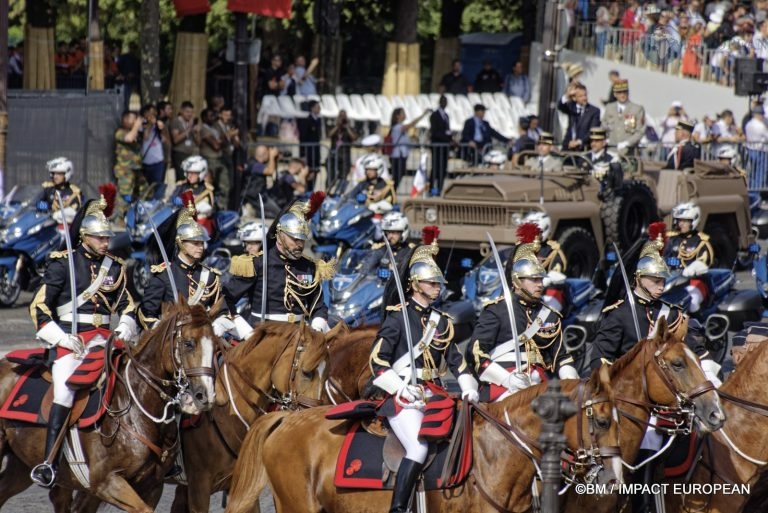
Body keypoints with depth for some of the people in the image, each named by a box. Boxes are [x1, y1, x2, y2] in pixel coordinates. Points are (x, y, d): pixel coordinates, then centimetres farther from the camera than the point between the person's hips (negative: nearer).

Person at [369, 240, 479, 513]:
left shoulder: (442, 321, 17)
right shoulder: (398, 316, -2)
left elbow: (456, 360, 18)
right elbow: (377, 359, -7)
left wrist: (469, 388, 2)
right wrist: (402, 389, -17)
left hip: (433, 393, 7)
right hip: (403, 394, -7)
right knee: (418, 448, -25)